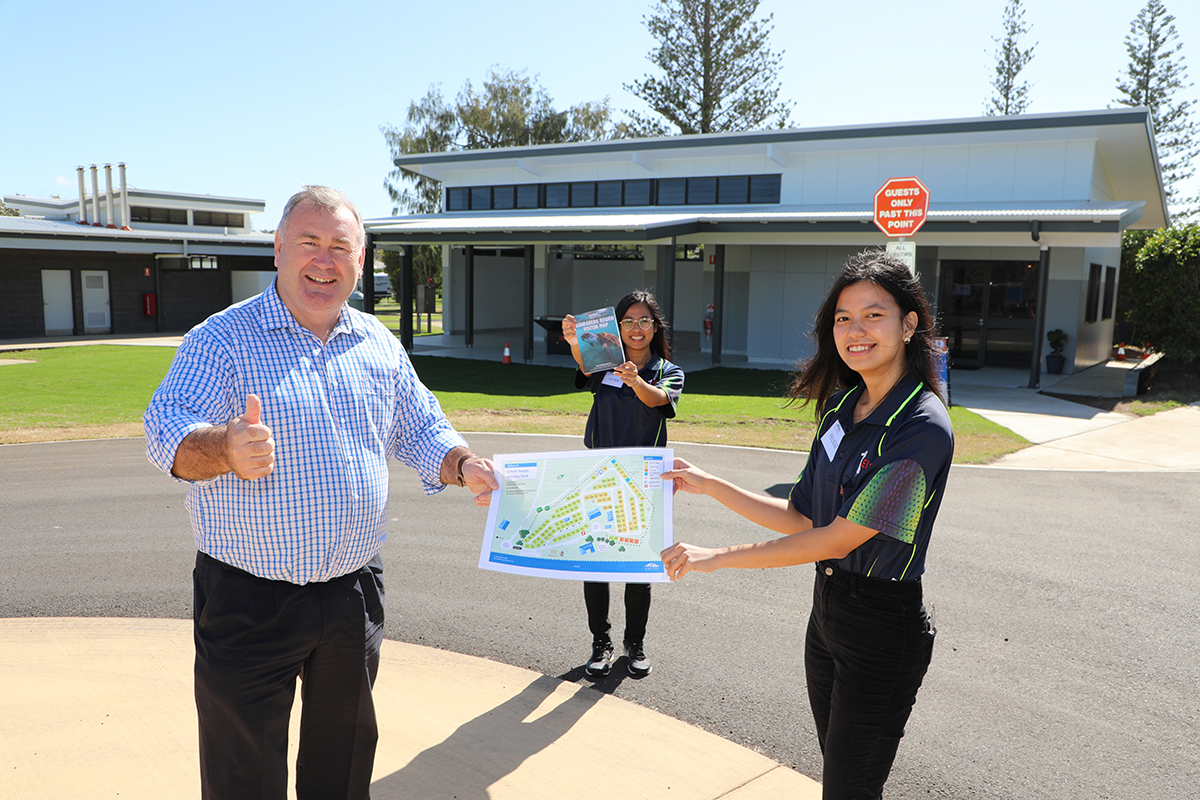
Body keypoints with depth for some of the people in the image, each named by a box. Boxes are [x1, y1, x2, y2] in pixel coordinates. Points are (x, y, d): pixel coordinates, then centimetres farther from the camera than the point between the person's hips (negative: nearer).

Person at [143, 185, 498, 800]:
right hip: (248, 601, -4)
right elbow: (169, 429, -20)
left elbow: (421, 429, 11)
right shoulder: (220, 340, -8)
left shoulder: (379, 345, 6)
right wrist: (225, 449, -42)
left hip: (356, 594, 4)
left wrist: (462, 465, -10)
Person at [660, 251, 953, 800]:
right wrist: (708, 485, 3)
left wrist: (716, 558, -18)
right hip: (827, 608, 7)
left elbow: (839, 538, -22)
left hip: (882, 629, -7)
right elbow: (801, 519, 8)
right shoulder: (841, 407, 5)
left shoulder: (923, 429, -21)